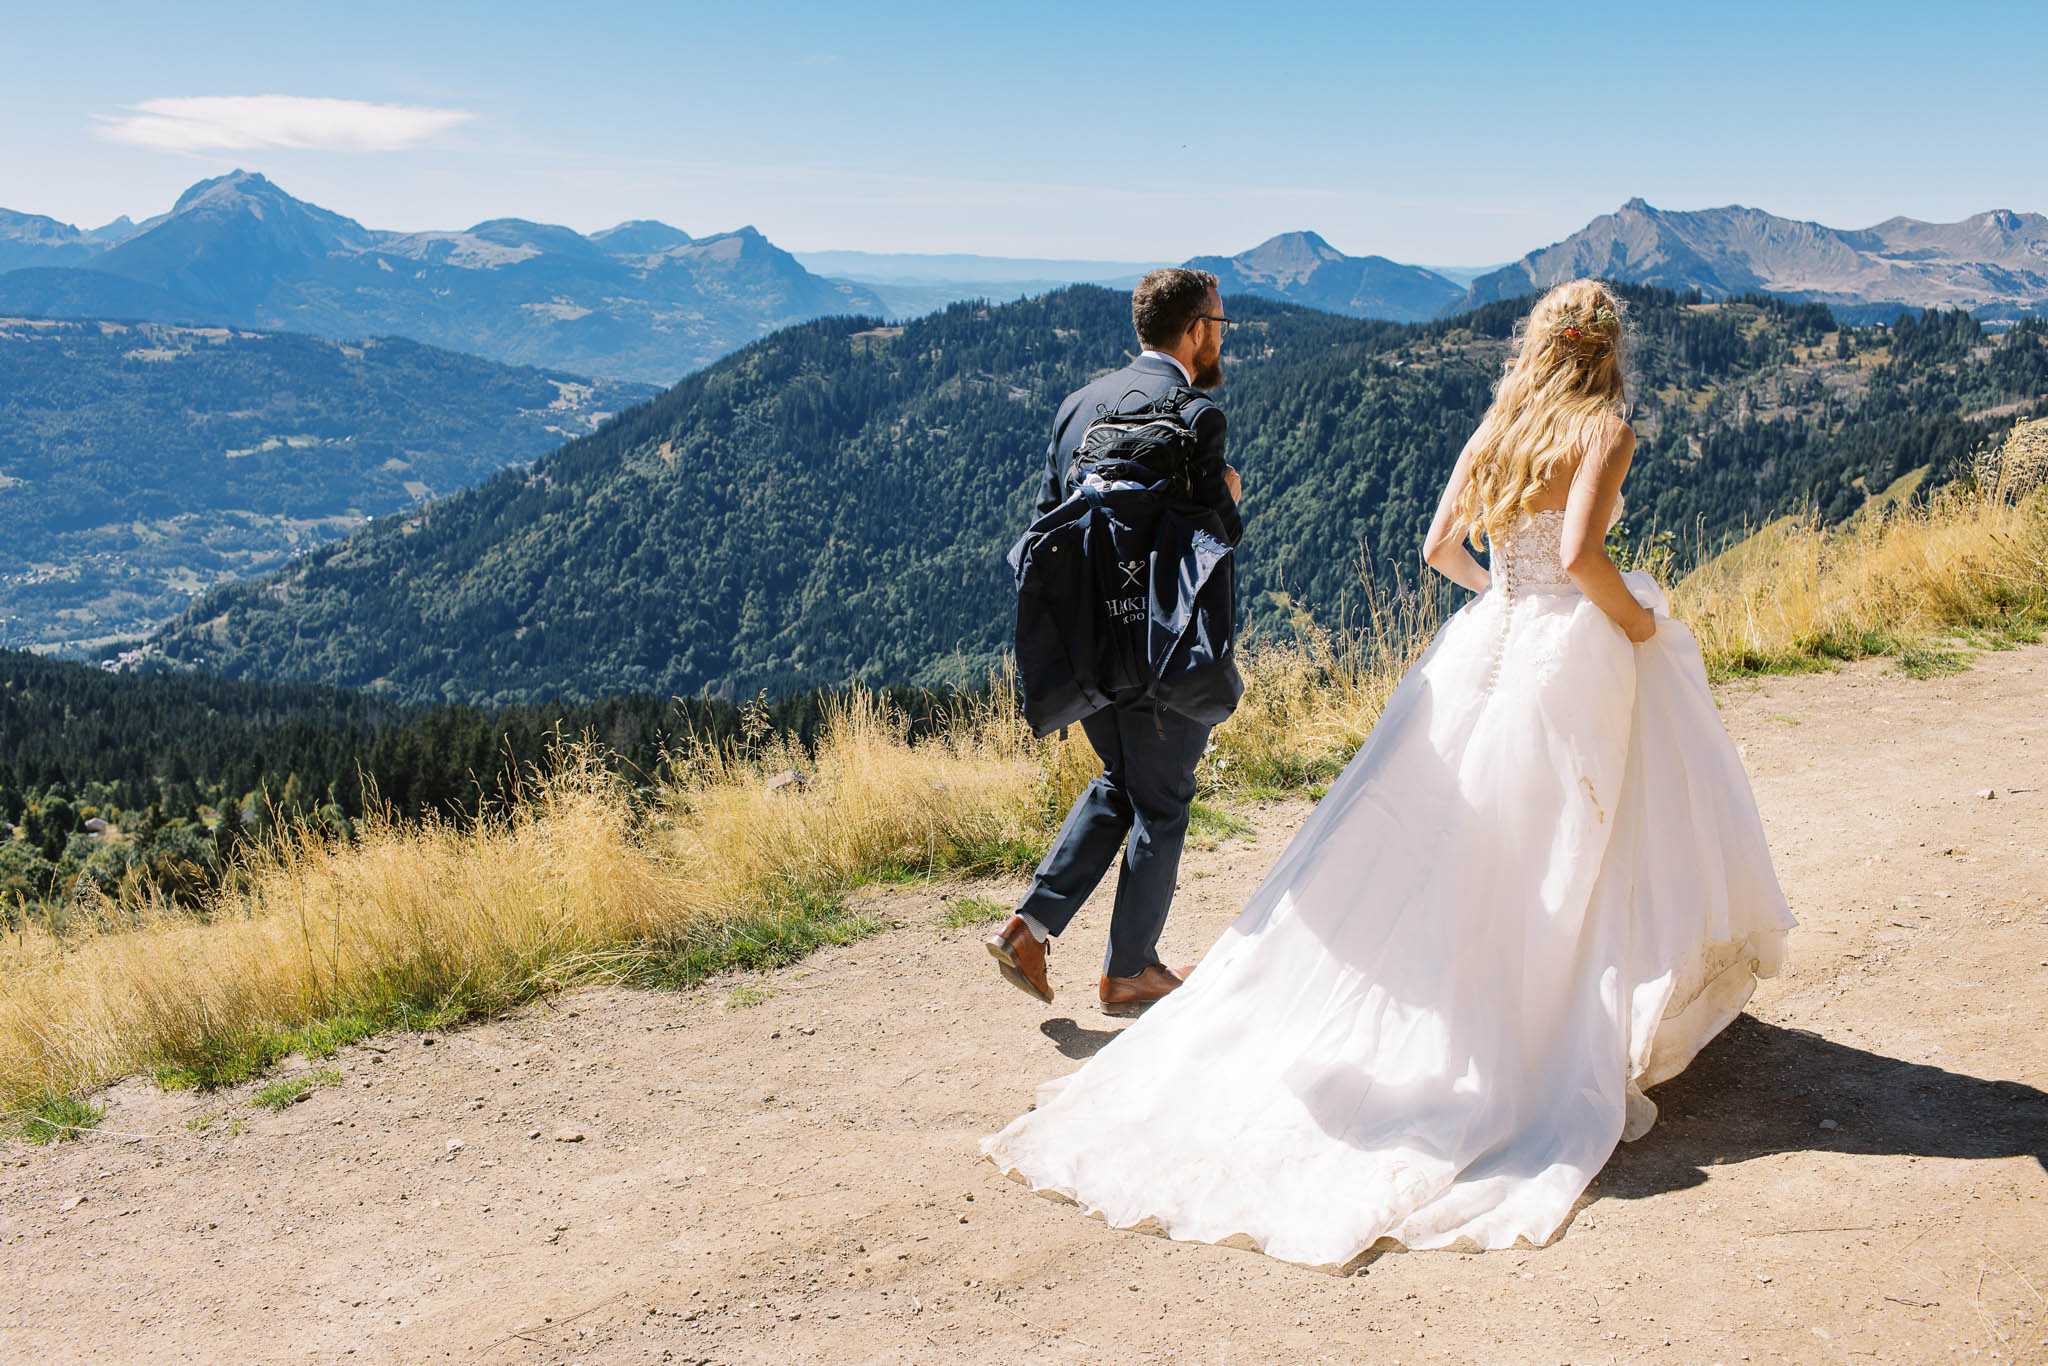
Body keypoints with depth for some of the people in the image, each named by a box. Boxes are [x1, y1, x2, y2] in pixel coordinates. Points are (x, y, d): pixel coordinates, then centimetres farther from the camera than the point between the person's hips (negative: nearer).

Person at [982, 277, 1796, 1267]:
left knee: (1423, 853, 9)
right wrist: (1636, 619, -5)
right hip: (1572, 652, -5)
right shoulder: (1605, 430, -7)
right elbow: (1580, 554, -21)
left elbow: (1439, 549, 11)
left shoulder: (1494, 432, 11)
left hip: (1483, 648, 5)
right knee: (1565, 860, 7)